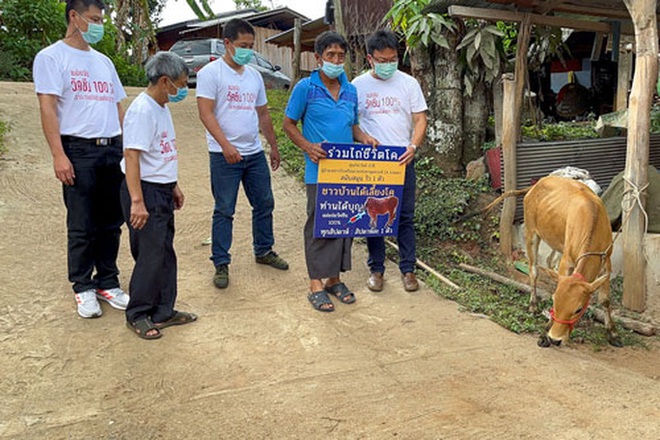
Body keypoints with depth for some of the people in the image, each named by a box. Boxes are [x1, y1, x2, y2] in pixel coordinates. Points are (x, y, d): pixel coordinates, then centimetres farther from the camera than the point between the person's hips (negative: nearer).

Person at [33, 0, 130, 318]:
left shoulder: (104, 61, 20)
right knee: (82, 227, 1)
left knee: (111, 223, 8)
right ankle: (83, 288, 14)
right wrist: (59, 155, -17)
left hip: (114, 149, 6)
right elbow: (48, 108, -8)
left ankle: (107, 283, 19)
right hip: (79, 151, -6)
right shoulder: (51, 57, 0)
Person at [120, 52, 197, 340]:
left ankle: (163, 312, 25)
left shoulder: (162, 108, 13)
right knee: (150, 256, -3)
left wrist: (173, 186, 25)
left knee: (165, 254, 14)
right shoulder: (142, 110, -17)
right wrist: (137, 201, -27)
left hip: (162, 191, 10)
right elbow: (132, 156, -23)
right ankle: (137, 315, 13)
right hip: (146, 191, -10)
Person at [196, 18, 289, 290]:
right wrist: (226, 145, -24)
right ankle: (221, 264, 9)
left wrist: (274, 146, 20)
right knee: (224, 210, -1)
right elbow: (205, 113, -14)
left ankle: (264, 251, 31)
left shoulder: (254, 76, 14)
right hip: (225, 155, -6)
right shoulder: (211, 73, -5)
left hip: (255, 153, 6)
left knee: (264, 204, 13)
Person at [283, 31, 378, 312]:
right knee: (318, 225, 0)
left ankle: (334, 278, 26)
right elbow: (289, 124, 0)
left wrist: (364, 138, 0)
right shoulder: (306, 87, -4)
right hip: (319, 170, -5)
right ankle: (316, 284, 12)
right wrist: (308, 147, -17)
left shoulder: (350, 90, 12)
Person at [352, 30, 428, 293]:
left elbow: (420, 120, 2)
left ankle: (408, 269, 17)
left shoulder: (408, 83, 4)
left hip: (402, 161, 0)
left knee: (405, 217, 5)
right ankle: (376, 268, 20)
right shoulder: (358, 85, 3)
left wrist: (413, 146, -16)